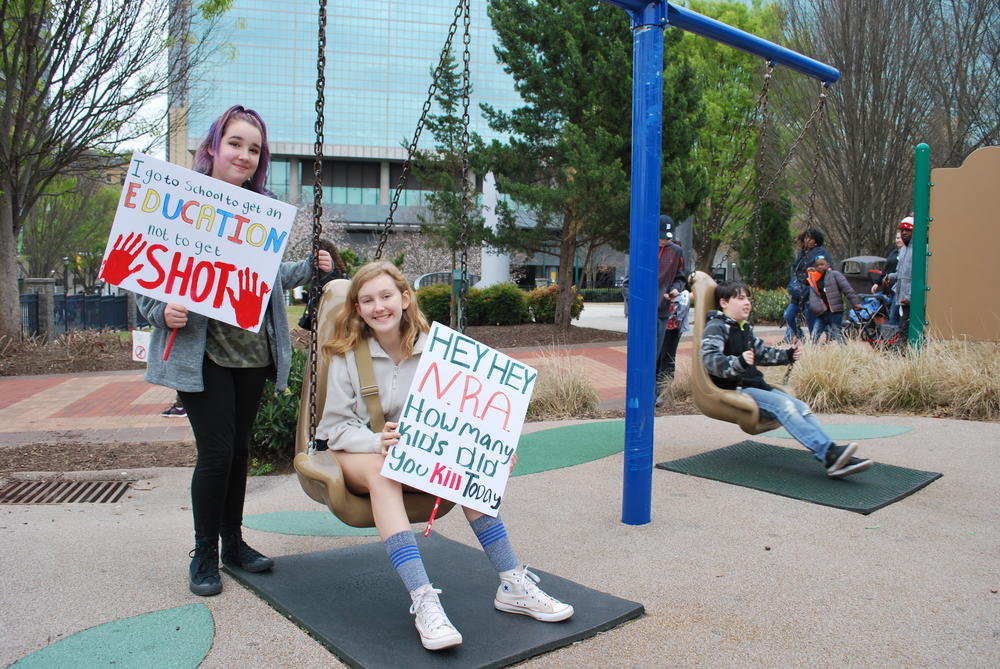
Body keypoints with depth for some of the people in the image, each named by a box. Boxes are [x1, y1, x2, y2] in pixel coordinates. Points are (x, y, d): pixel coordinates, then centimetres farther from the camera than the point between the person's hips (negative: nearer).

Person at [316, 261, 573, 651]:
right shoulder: (346, 354, -10)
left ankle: (513, 586, -18)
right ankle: (423, 602, -44)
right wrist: (378, 442, -32)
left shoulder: (429, 346, -3)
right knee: (383, 474, -38)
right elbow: (338, 425, -12)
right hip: (355, 452, -3)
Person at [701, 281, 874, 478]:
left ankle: (835, 461, -19)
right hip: (733, 390, -9)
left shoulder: (745, 328, 23)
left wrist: (788, 355, 19)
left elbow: (762, 352, 34)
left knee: (801, 406, -9)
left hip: (755, 384, 9)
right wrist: (739, 362, -41)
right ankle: (828, 453, -36)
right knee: (783, 405, -27)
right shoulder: (716, 327, -9)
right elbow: (710, 358, -25)